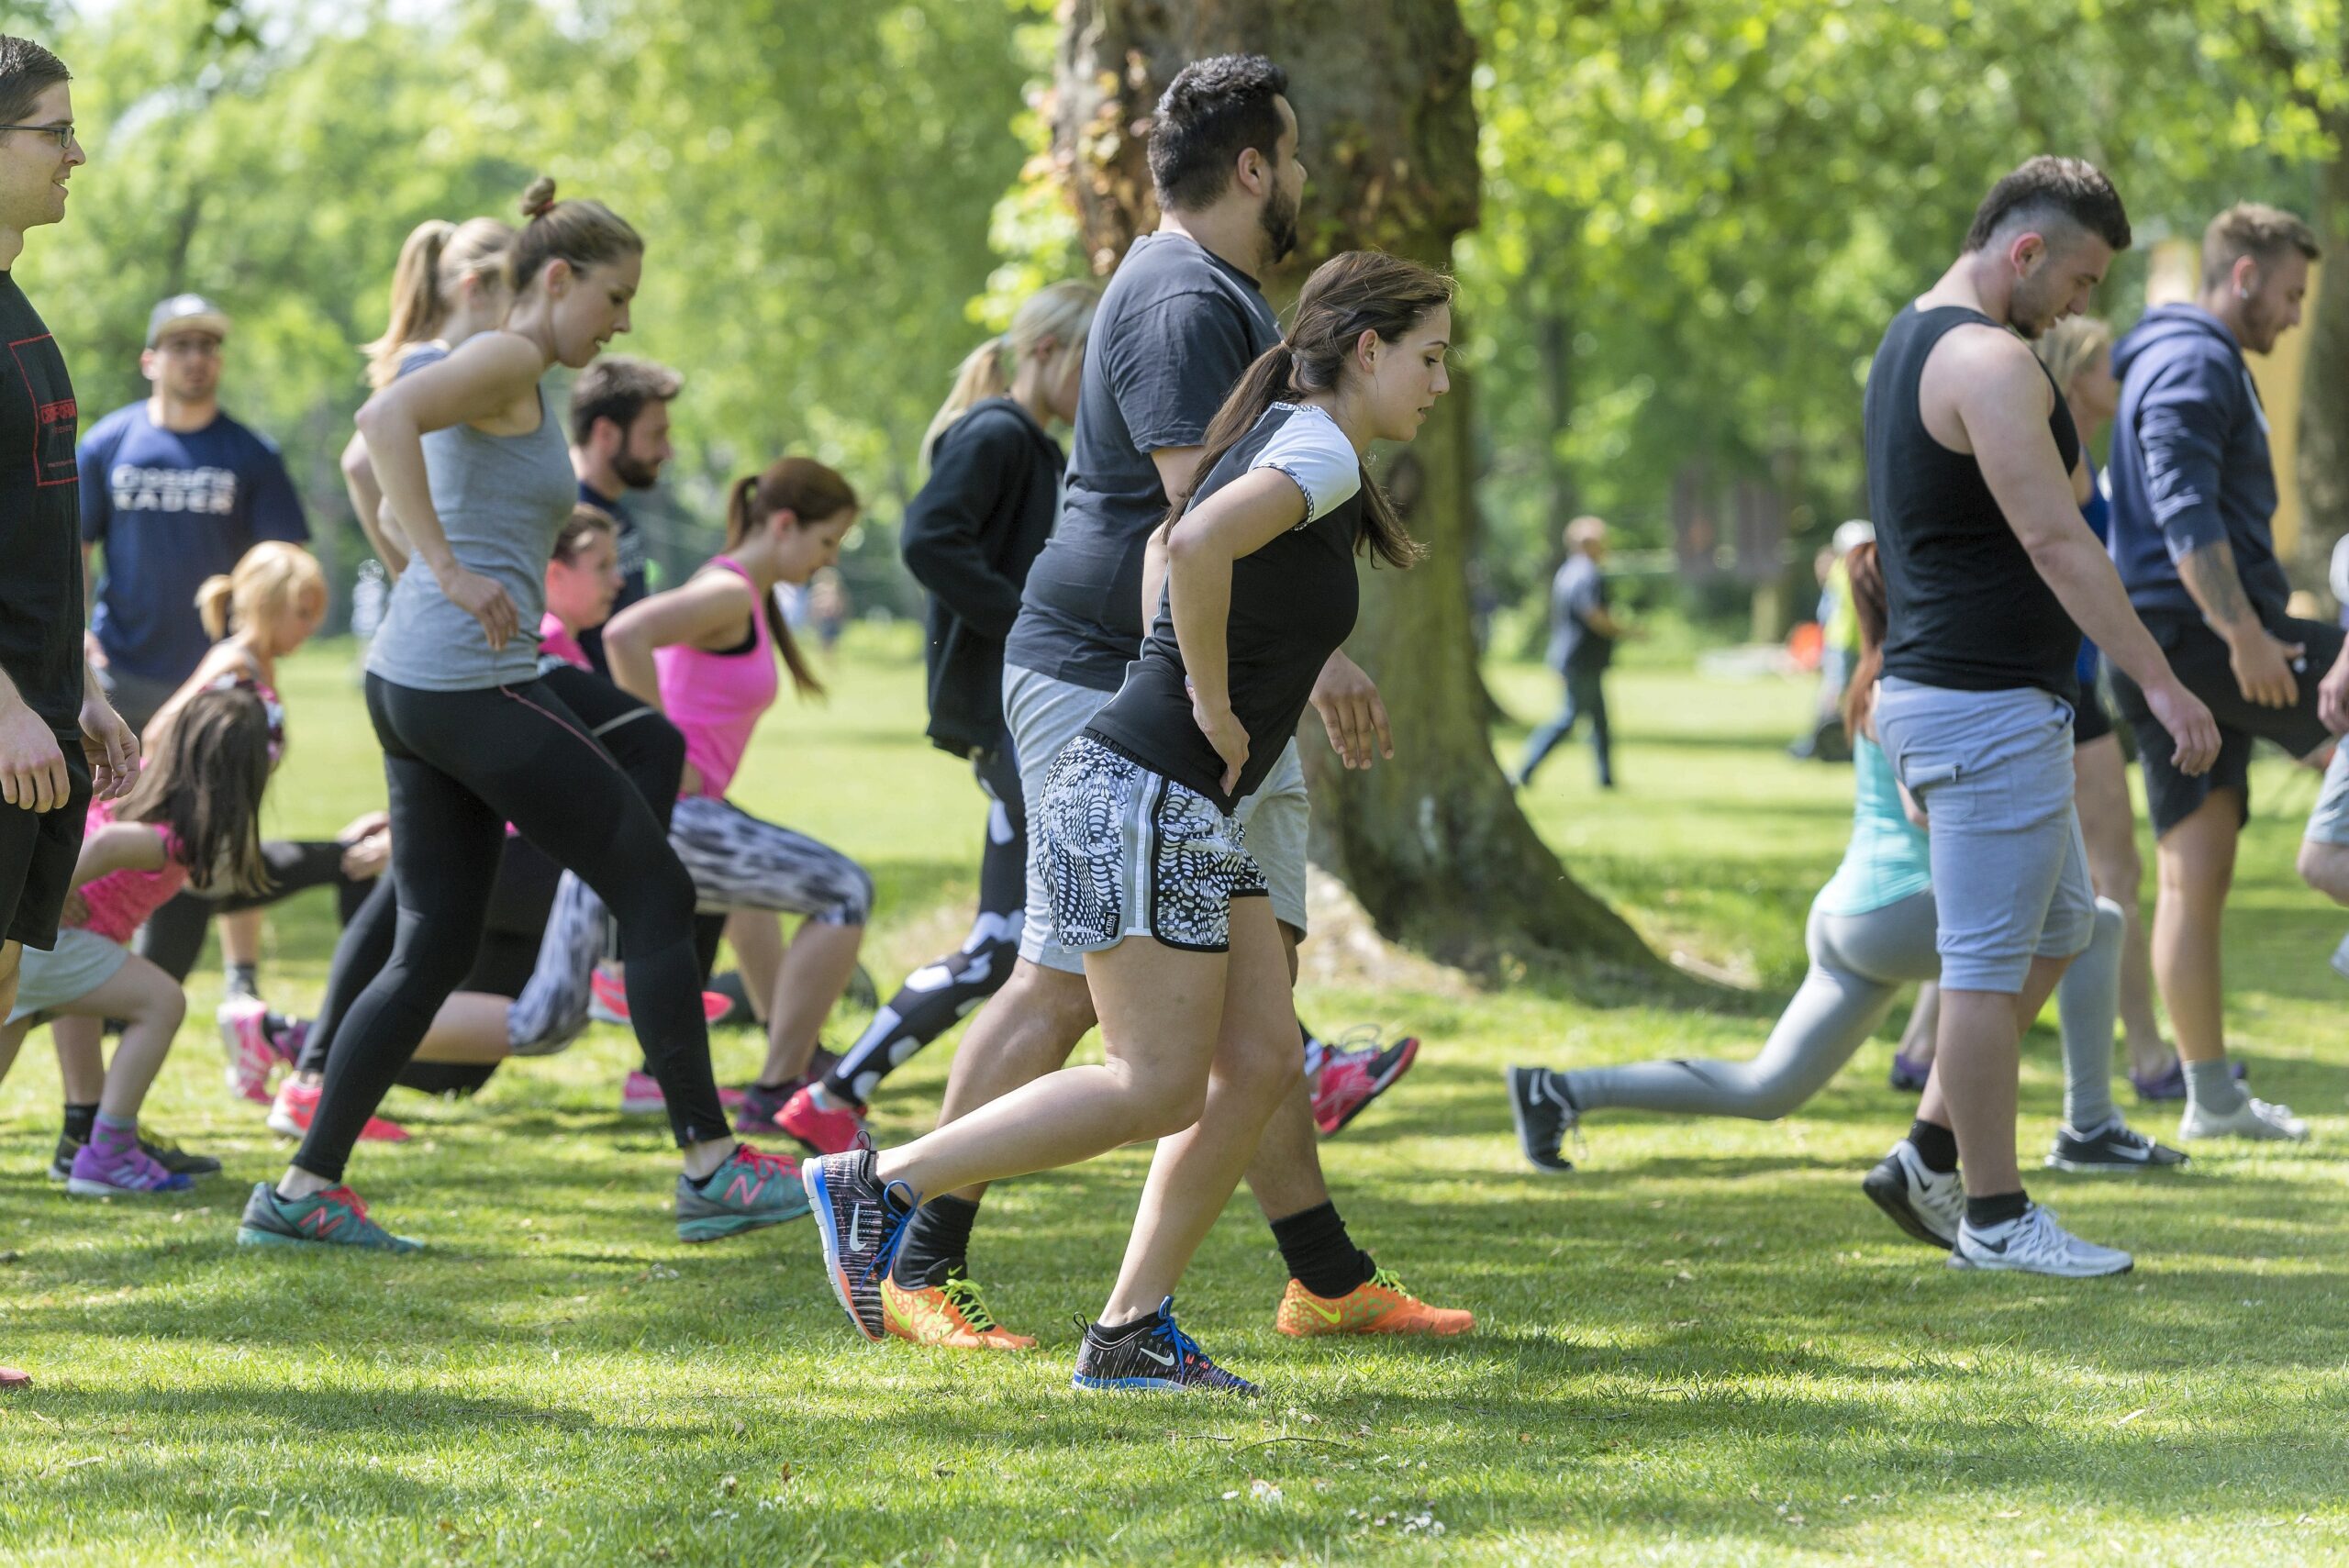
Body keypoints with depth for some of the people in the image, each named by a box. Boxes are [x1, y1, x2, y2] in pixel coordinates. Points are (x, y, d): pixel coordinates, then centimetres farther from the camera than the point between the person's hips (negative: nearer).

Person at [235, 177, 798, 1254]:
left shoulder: (512, 381, 20)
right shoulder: (507, 360, -8)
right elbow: (386, 419, -26)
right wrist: (451, 572, -28)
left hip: (416, 685, 10)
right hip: (472, 683, -10)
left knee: (433, 953, 10)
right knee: (657, 893, -4)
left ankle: (302, 1192, 7)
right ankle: (711, 1170, -3)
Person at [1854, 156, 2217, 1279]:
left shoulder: (1912, 343, 15)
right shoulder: (1988, 362, -18)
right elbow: (2054, 539, -23)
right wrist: (2159, 682, -22)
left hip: (1935, 690, 11)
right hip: (1987, 707, -11)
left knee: (2058, 927, 18)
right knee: (1990, 960, -4)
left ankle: (1931, 1159, 18)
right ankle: (1995, 1217, 3)